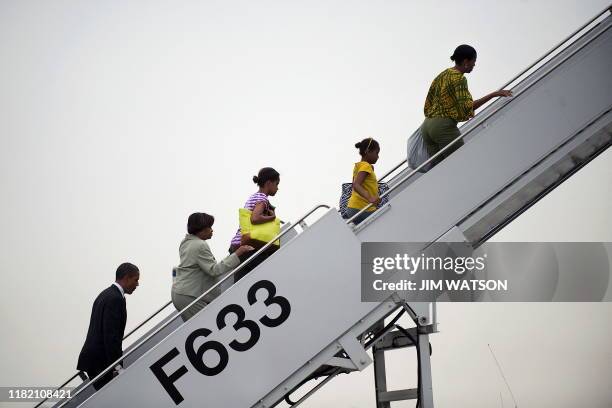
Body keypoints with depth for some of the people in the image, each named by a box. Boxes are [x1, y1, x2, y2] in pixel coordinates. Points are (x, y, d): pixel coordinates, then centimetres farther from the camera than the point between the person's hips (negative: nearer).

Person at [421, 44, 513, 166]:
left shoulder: (442, 75, 18)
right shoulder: (459, 78, -9)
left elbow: (429, 103, 20)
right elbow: (467, 107, -20)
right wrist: (494, 94, -21)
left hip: (427, 125, 9)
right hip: (445, 126, -9)